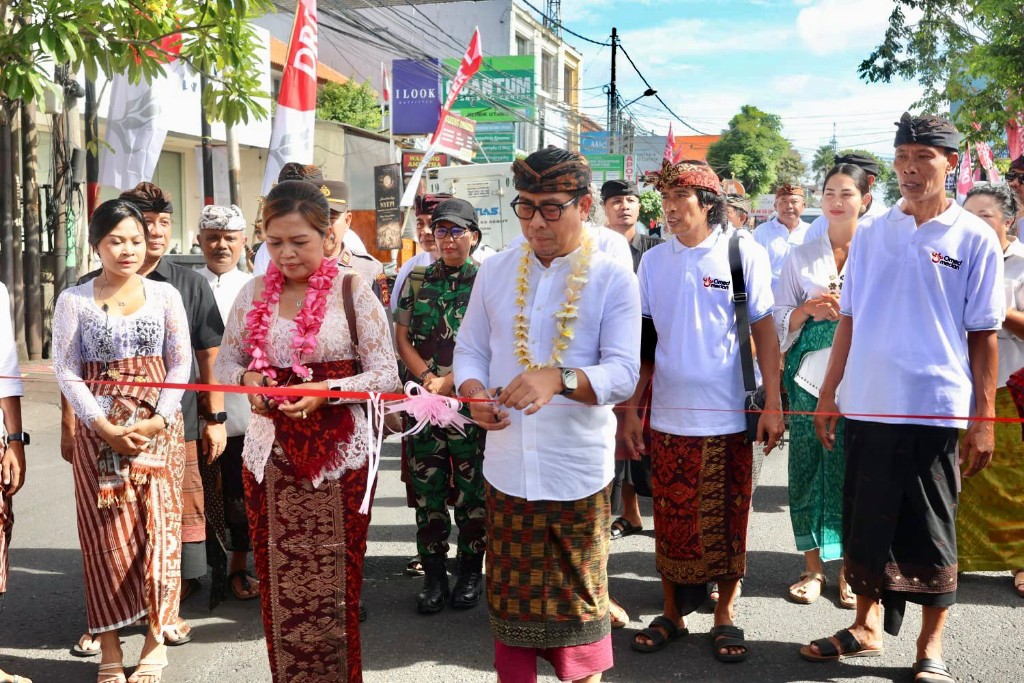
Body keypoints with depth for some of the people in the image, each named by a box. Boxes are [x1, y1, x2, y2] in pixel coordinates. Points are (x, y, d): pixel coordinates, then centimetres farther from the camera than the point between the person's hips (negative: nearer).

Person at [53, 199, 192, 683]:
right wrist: (103, 426, -12)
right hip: (98, 431, 0)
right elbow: (66, 371, -1)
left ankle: (155, 639, 12)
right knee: (107, 532, 2)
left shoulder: (165, 294, 5)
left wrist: (159, 419, -10)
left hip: (159, 426, 1)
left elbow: (181, 363, 3)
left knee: (158, 527, 1)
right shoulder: (74, 300, 3)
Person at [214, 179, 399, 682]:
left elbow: (386, 374, -6)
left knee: (334, 585, 4)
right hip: (268, 457, 3)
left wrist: (325, 391, -20)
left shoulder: (351, 291, -5)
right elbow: (226, 361, 14)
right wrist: (247, 379, -8)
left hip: (338, 457, -3)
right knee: (277, 583, 10)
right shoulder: (254, 293, 6)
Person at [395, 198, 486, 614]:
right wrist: (427, 379, -8)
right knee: (427, 491, 7)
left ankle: (470, 572, 19)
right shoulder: (417, 280, 10)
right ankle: (434, 576, 18)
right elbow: (402, 338, 7)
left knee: (472, 490, 5)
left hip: (470, 403, -3)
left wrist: (448, 383, -14)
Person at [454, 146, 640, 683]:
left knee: (578, 599, 9)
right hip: (506, 469, 3)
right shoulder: (495, 270, 4)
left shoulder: (613, 279, -6)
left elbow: (623, 372, -13)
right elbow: (469, 348, 10)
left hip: (578, 472, -3)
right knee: (510, 598, 13)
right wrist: (474, 390, -12)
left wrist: (559, 378, -32)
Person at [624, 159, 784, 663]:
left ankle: (725, 615, 23)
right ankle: (672, 612, 25)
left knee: (728, 521, 7)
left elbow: (764, 332, -1)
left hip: (729, 417, -2)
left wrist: (772, 404, -6)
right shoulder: (653, 261, 6)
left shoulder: (743, 252, -2)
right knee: (670, 518, 9)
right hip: (668, 416, 3)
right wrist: (630, 409, 5)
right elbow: (642, 341, 9)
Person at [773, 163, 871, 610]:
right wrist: (808, 309, -11)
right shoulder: (801, 255, 9)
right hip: (810, 373, 2)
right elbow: (779, 319, 8)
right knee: (808, 467, 4)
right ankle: (813, 566, 17)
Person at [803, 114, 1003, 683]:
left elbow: (982, 334, -1)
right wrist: (828, 394, 8)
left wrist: (984, 420, -4)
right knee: (865, 524, 13)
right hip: (867, 406, 3)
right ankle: (867, 626, 30)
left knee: (931, 534, 6)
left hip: (935, 409, -3)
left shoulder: (975, 238, -1)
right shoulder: (871, 233, 7)